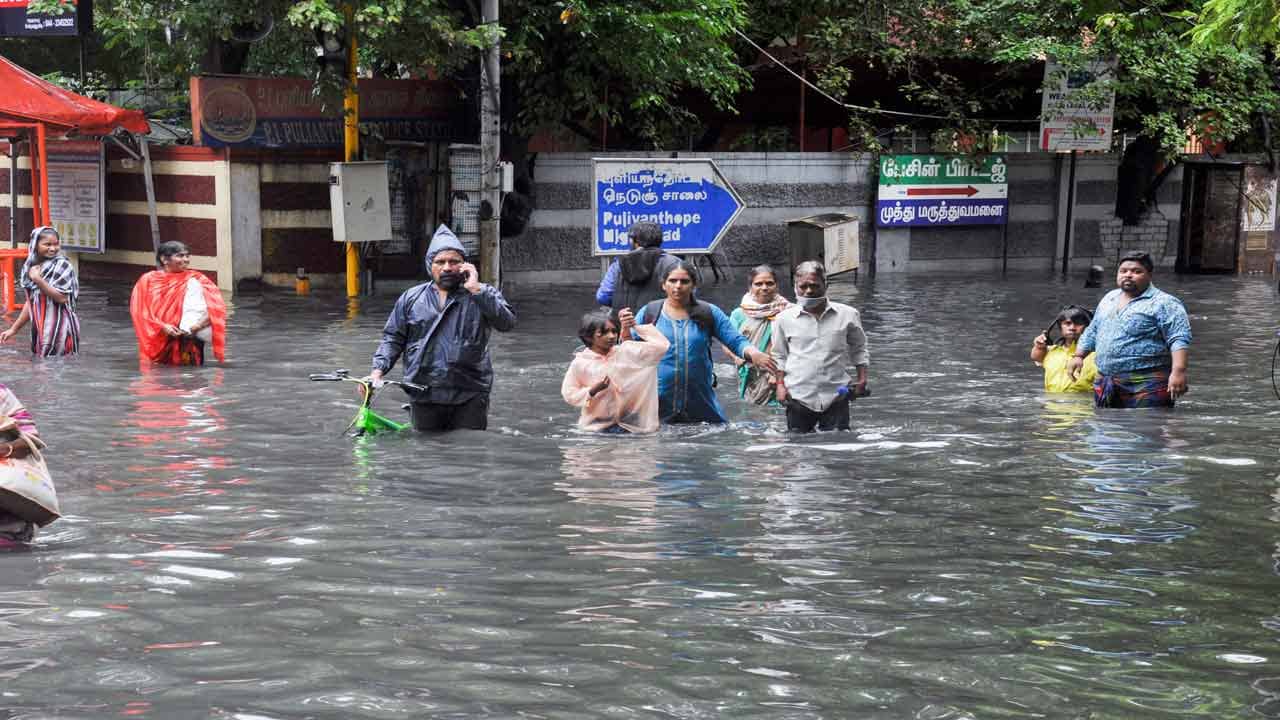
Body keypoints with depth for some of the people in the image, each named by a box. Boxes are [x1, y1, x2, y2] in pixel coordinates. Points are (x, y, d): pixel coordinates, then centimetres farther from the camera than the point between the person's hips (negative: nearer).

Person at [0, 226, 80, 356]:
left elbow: (62, 298, -17)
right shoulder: (32, 267, 11)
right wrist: (14, 329, 17)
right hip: (40, 330, 7)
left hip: (60, 329, -7)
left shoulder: (62, 266, -9)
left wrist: (38, 280, -19)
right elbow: (31, 302, 17)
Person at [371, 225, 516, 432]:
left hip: (469, 398, -2)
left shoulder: (482, 295, 4)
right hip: (424, 397, 2)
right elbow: (393, 338, 13)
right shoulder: (411, 298, 11)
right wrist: (378, 369, -3)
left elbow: (507, 322, -13)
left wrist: (476, 290, -15)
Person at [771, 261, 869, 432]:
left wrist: (862, 379, 4)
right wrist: (780, 384, 2)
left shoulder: (847, 315, 3)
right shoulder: (784, 319, 3)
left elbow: (858, 349, 15)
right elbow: (779, 356, 14)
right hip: (798, 397, 0)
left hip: (836, 396, 0)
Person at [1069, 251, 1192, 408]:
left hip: (1146, 386, -7)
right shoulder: (1109, 298, 20)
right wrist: (1078, 356, 21)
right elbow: (1091, 333, 31)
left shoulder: (1164, 303, -5)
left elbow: (1179, 339, -14)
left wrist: (1178, 371, -25)